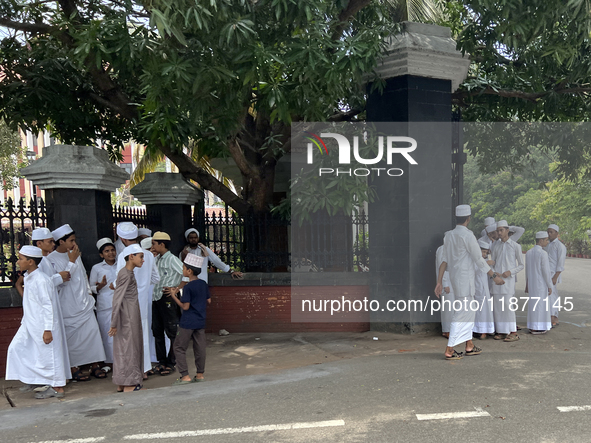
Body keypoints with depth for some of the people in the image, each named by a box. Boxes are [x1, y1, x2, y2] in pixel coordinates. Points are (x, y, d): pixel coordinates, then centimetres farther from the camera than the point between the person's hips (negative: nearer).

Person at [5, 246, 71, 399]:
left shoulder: (41, 280, -21)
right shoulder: (27, 278, 9)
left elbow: (48, 306, -21)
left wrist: (47, 329, -21)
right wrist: (24, 321, 21)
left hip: (43, 325, -10)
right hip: (30, 324, 10)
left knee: (47, 354, -1)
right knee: (16, 348, 11)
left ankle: (57, 388, 12)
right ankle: (34, 379, 22)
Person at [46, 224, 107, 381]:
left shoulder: (76, 255, 11)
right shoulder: (52, 259, -9)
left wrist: (89, 293, 16)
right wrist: (71, 261, -17)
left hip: (84, 303, 6)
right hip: (68, 306, -6)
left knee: (92, 331, 2)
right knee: (73, 336, -1)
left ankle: (95, 365, 10)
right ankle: (74, 369, 12)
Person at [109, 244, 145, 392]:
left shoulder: (128, 273, 12)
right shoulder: (126, 274, -18)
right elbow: (117, 299, -21)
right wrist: (114, 323, -19)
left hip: (131, 317, 10)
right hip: (128, 318, -10)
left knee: (125, 348, 13)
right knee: (128, 347, -2)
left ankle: (122, 384, 21)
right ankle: (128, 385, 6)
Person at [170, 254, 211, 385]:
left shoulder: (188, 287, -17)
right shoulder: (204, 284, 5)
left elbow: (185, 306, -17)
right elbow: (208, 301, 11)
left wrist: (173, 296, -10)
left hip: (188, 323, -7)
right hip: (201, 322, 7)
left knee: (179, 348, 4)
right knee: (200, 348, 12)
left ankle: (185, 376, 0)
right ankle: (200, 374, 17)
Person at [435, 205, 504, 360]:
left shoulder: (448, 235, 7)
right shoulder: (467, 236, -16)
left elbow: (444, 261, 7)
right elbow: (479, 260, -13)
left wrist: (439, 282, 8)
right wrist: (494, 276, -4)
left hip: (455, 278, 8)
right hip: (465, 279, -8)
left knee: (468, 312, 18)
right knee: (461, 314, -4)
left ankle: (469, 346, 26)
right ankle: (449, 350, -3)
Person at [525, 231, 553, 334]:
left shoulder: (528, 252, 5)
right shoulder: (543, 253, -17)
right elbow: (546, 271, -16)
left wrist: (527, 284, 15)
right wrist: (550, 286, -9)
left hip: (532, 283, 7)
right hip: (542, 284, -7)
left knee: (533, 304, 13)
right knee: (540, 305, 1)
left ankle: (532, 326, 18)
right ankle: (537, 328, 5)